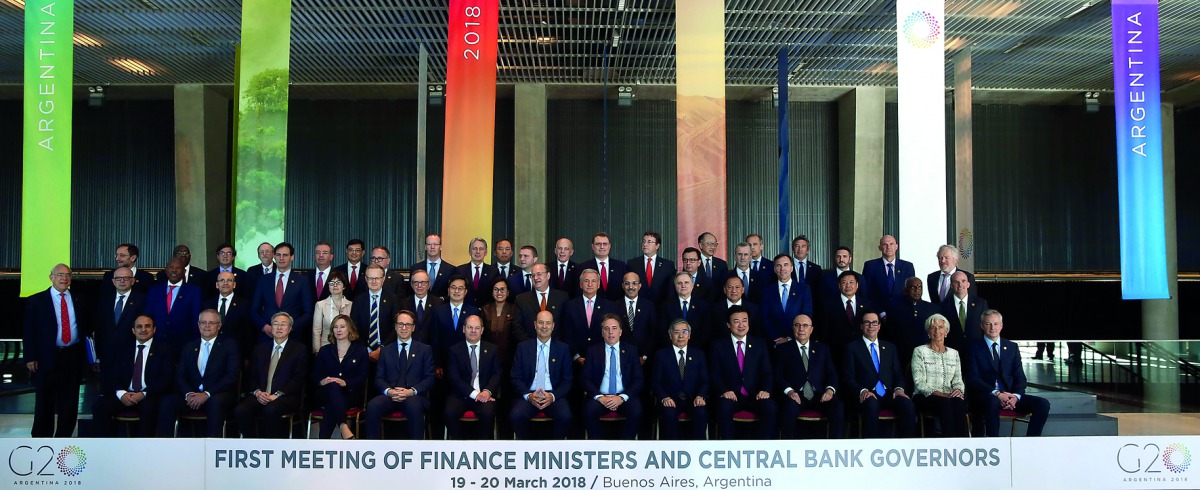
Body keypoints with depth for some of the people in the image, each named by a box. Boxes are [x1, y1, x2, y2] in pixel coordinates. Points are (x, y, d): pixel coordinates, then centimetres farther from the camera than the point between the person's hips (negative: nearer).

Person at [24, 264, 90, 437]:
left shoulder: (78, 301, 10)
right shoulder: (36, 301, 1)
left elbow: (85, 328, 12)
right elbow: (29, 331, -2)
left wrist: (87, 353, 3)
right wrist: (30, 358, -9)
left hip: (73, 357, 3)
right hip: (47, 357, -3)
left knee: (69, 402, 8)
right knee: (44, 402, 5)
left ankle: (63, 438, 19)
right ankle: (41, 438, 18)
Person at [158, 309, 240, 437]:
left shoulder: (229, 345, 6)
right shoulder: (189, 346, 19)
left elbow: (231, 376, -5)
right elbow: (179, 375, 11)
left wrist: (207, 394, -16)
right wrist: (188, 394, -11)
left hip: (219, 395, -4)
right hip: (192, 395, 4)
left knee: (215, 402, -37)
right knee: (167, 402, -24)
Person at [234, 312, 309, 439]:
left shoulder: (300, 349, 8)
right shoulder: (260, 349, 21)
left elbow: (298, 379, -2)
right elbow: (251, 376, 15)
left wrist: (277, 395, -14)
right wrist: (258, 392, -6)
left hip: (285, 396, -4)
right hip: (260, 395, 4)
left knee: (271, 410, -36)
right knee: (240, 410, -26)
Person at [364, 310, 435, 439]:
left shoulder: (425, 350, 15)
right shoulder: (386, 350, 21)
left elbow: (430, 378, 7)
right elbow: (379, 378, 13)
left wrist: (412, 391, -11)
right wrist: (388, 391, -10)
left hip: (414, 396, -2)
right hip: (389, 395, 2)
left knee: (414, 406, -38)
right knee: (372, 406, -31)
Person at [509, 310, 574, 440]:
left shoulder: (563, 348, 10)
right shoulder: (523, 347, 10)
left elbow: (567, 380, 7)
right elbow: (516, 378, 7)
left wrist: (553, 396, -11)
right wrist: (528, 395, -12)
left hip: (554, 396, 0)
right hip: (529, 395, 0)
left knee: (565, 416, -31)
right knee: (515, 415, -30)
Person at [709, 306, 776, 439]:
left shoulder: (760, 344, 13)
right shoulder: (718, 345, 8)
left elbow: (767, 372, 7)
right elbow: (714, 375, 1)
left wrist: (766, 390, -13)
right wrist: (724, 391, -18)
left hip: (755, 396, 2)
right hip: (730, 396, -1)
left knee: (770, 407, -30)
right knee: (724, 407, -35)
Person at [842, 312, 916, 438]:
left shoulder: (890, 347, 22)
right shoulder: (852, 347, 10)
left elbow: (898, 373, 16)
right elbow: (848, 377, 2)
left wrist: (899, 388, -6)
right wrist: (862, 391, -16)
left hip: (889, 394, 3)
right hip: (867, 395, -3)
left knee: (908, 405, -29)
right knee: (871, 405, -38)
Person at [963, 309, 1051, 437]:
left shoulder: (1012, 347, 16)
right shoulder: (973, 347, 4)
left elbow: (1020, 377, 10)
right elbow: (973, 378, -7)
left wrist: (1016, 396, -12)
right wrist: (997, 393, -20)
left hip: (1009, 394, 4)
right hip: (984, 395, -4)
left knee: (1042, 404, -19)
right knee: (993, 402, -39)